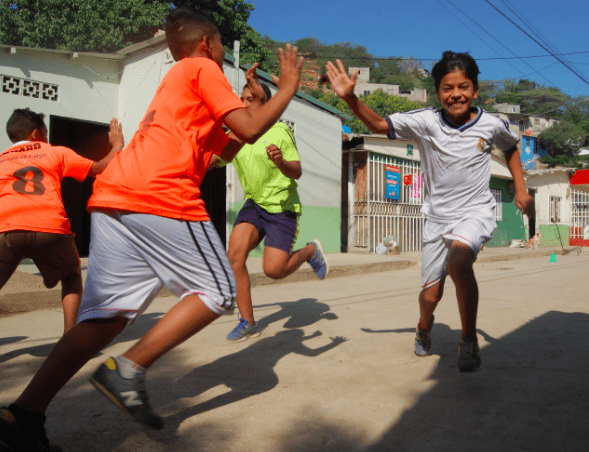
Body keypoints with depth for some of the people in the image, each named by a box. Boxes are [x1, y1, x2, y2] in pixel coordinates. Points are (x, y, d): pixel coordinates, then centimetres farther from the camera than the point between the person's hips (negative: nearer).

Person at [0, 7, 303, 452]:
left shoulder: (174, 80, 35)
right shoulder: (203, 69, 9)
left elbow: (227, 148, 36)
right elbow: (249, 130, -2)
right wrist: (287, 88, 11)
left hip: (112, 196, 9)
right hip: (162, 197, -9)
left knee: (110, 312, 8)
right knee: (219, 292, 4)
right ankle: (128, 369, -5)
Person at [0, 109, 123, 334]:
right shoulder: (56, 152, 21)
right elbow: (101, 168, 23)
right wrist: (117, 145, 39)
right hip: (50, 229, 0)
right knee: (72, 275, 25)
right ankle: (70, 333, 10)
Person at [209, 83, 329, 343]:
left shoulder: (279, 132, -9)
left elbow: (297, 173, -13)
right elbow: (209, 162, 10)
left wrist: (280, 161, -33)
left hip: (282, 207, -5)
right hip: (254, 205, 5)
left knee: (273, 270, -13)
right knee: (234, 256, -16)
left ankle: (311, 251, 19)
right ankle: (247, 323, -2)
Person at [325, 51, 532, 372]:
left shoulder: (491, 125, -5)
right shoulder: (426, 122, -9)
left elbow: (511, 148, 17)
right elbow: (379, 125, -14)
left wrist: (520, 188, 11)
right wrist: (350, 98, -29)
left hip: (476, 212, -1)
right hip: (438, 216, 1)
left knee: (458, 260, -34)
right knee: (431, 294, 6)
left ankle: (469, 341, -15)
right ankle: (424, 330, 43)